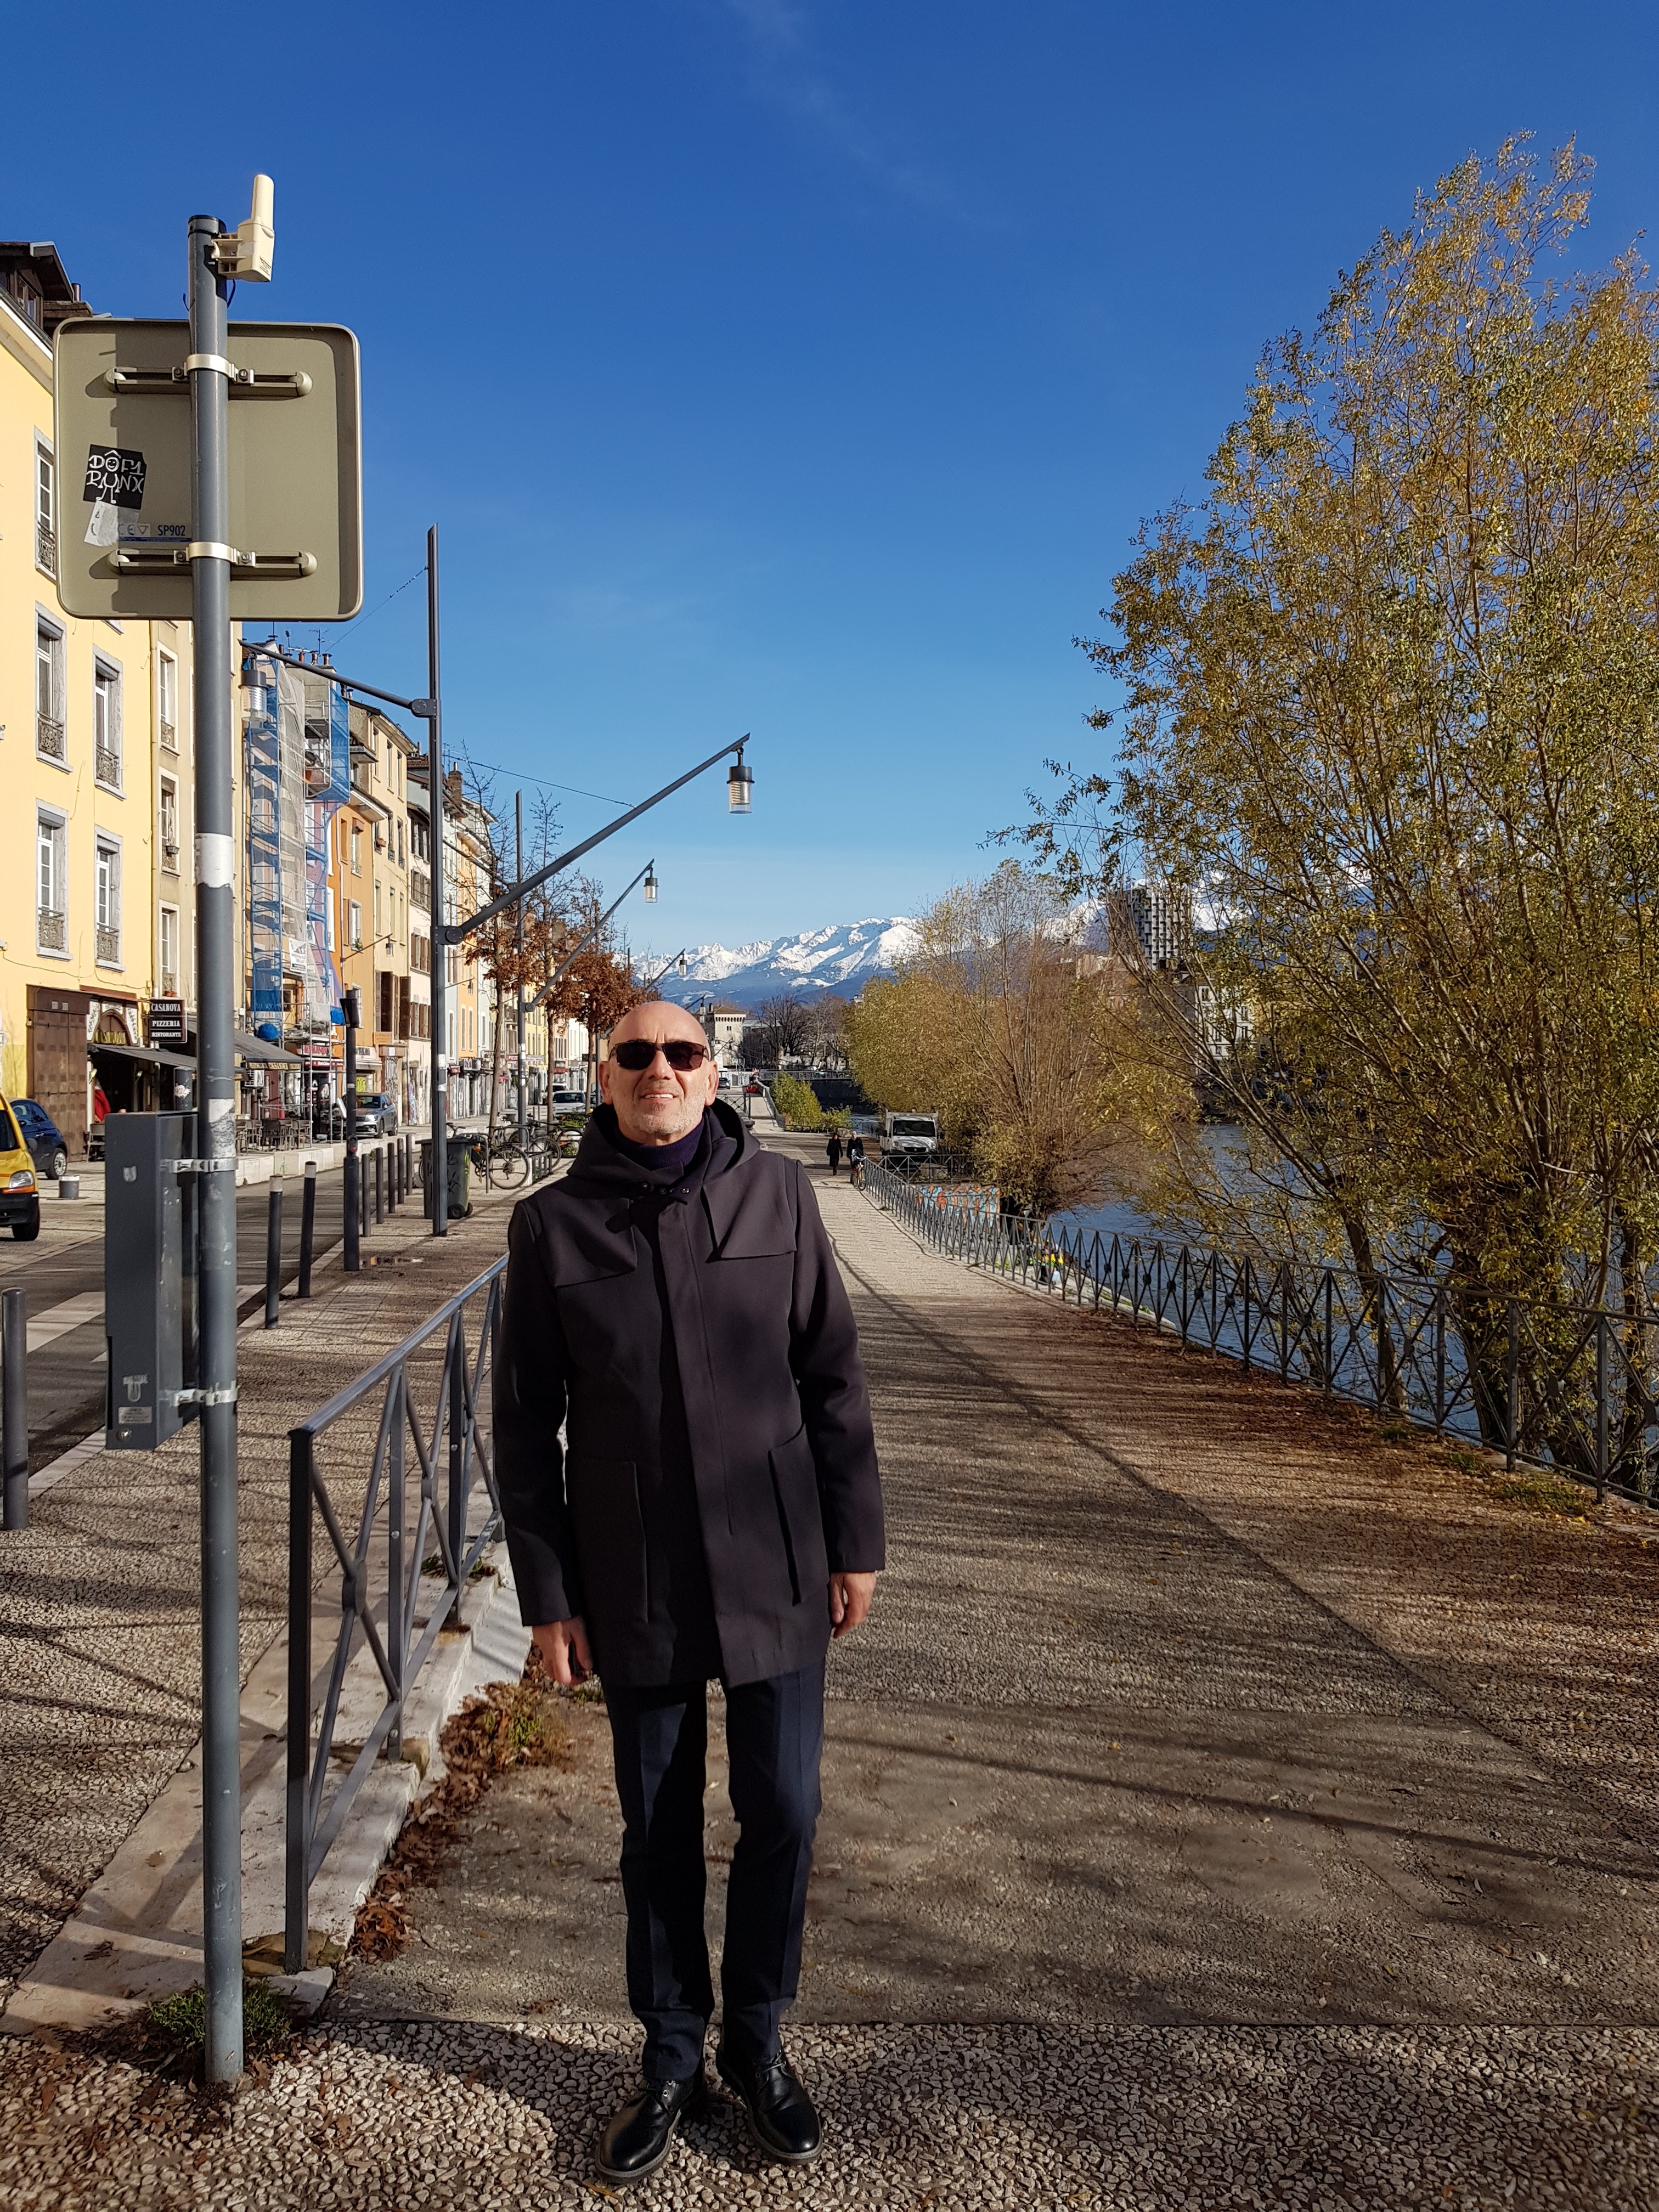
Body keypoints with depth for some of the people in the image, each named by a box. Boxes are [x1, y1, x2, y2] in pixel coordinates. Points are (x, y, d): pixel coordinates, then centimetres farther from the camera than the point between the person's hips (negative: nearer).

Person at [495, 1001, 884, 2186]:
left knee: (783, 1815, 10)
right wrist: (548, 1593, -1)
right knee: (660, 1831, 14)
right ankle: (674, 2056, 36)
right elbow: (528, 1423, 0)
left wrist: (854, 1542, 1)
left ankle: (759, 2041, 35)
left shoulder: (777, 1193, -4)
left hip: (774, 1572, 0)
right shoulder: (554, 1224, -4)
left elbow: (833, 1378, 1)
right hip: (633, 1585, 0)